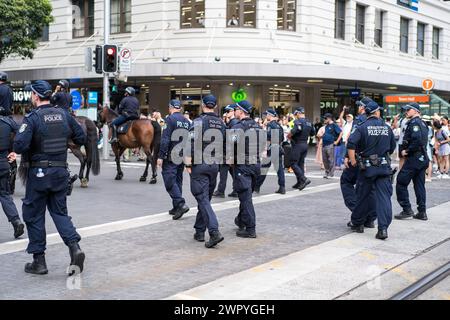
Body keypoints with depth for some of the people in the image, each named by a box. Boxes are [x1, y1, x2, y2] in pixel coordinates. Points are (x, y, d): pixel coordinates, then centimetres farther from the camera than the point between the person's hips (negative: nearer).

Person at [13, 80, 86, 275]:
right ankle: (74, 246, -6)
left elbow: (19, 146, -22)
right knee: (60, 212, 15)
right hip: (61, 171, 5)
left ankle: (38, 261, 14)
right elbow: (81, 138, 9)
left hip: (39, 173, -4)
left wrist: (23, 153, -1)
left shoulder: (32, 118, -13)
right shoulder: (64, 115, 3)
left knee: (33, 215, 9)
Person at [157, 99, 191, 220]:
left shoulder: (170, 119, -9)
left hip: (171, 156, -7)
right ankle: (176, 208, 19)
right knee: (178, 180, 14)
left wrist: (160, 156, -14)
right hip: (183, 156, 7)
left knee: (169, 181, -6)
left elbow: (165, 139, -16)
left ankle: (181, 204, -19)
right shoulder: (187, 121, 13)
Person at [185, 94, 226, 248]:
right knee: (206, 198, 16)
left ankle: (214, 231, -21)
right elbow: (224, 145, 13)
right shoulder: (221, 123, 9)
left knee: (203, 199, -7)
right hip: (215, 165, 6)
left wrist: (188, 164, -11)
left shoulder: (198, 121, -11)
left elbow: (192, 144, -16)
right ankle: (199, 231, 23)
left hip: (199, 165, -6)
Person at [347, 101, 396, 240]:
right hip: (384, 167, 2)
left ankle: (357, 223, 25)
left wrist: (352, 160, -8)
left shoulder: (363, 127, -5)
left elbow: (351, 143, -18)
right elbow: (392, 147, 14)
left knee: (363, 196, 11)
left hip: (368, 167, -1)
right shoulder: (387, 128, 6)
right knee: (384, 197, -2)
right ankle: (383, 228, -10)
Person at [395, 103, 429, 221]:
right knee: (419, 185, 11)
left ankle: (407, 210, -2)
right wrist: (404, 149, 10)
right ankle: (422, 212, 13)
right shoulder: (423, 123, 17)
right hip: (423, 158, 9)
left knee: (401, 183, -2)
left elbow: (416, 139, -25)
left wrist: (407, 151, -13)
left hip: (414, 158, -9)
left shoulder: (414, 122, -12)